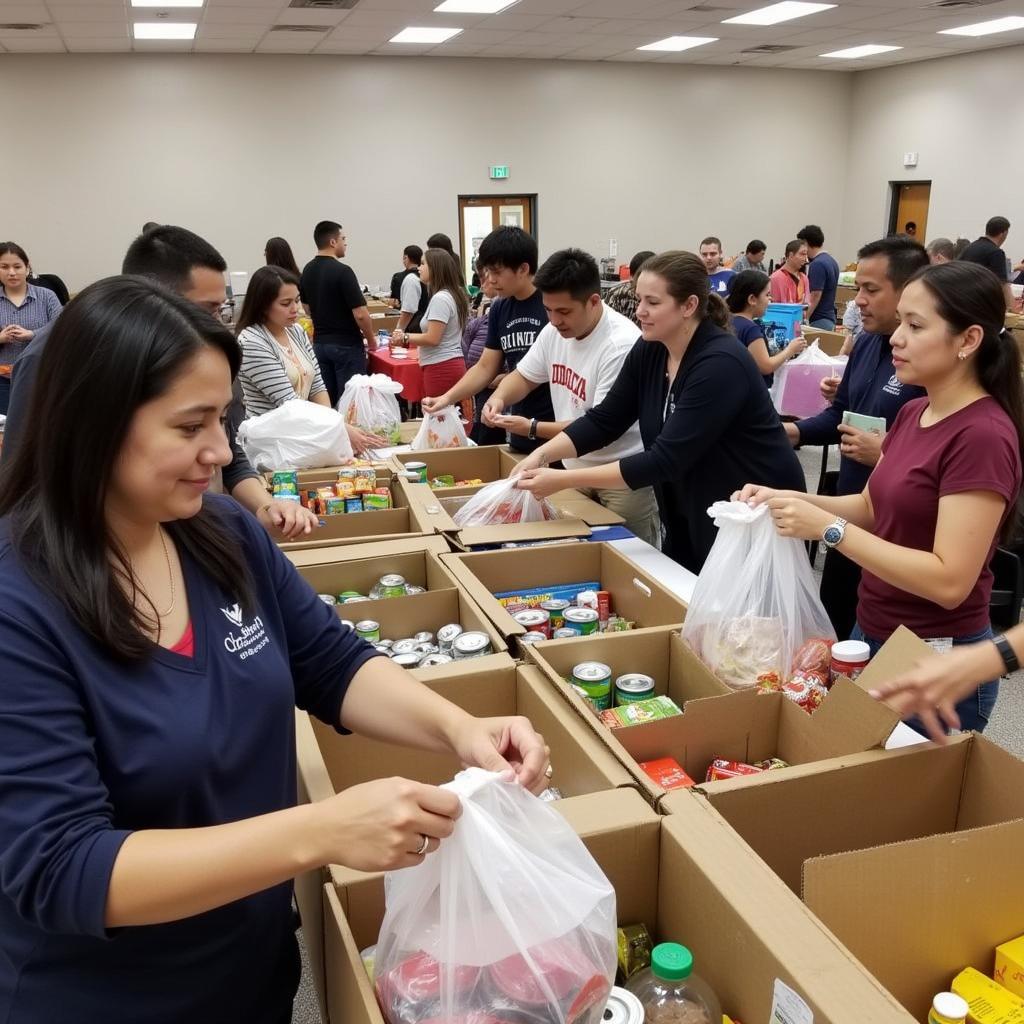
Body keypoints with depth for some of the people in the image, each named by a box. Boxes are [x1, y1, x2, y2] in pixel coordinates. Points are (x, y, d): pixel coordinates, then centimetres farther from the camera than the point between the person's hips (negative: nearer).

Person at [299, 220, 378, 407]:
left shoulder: (307, 271, 6)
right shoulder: (342, 271, -18)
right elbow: (360, 314, -20)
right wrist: (371, 340, -5)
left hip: (320, 343, 7)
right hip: (346, 345, -7)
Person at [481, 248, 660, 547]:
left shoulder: (621, 344, -24)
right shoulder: (554, 331, 0)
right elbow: (524, 376, 15)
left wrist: (532, 428, -22)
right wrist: (498, 398, -7)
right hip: (575, 466, 7)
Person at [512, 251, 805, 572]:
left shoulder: (720, 364, -28)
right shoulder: (649, 350, -5)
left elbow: (665, 459, -32)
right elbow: (604, 420, 0)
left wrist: (564, 480, -33)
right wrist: (543, 454, -16)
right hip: (690, 515, 7)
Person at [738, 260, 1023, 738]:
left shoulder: (982, 436, -22)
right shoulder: (914, 413, 4)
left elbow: (949, 581, -26)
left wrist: (828, 528, -28)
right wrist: (790, 501, -3)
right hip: (872, 637, 8)